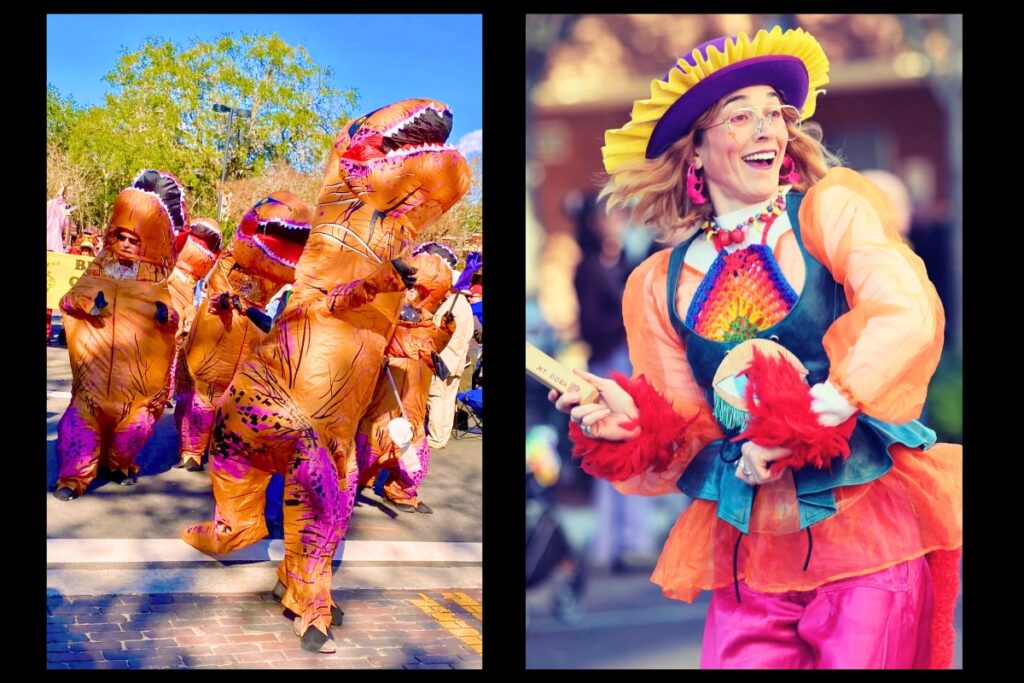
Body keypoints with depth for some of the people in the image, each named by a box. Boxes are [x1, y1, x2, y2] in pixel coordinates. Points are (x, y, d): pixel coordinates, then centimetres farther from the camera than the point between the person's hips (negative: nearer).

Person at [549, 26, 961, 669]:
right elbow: (685, 432, 9)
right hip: (747, 554, 3)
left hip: (870, 530, -2)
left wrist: (798, 427, -20)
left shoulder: (831, 209, 0)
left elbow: (909, 320, -16)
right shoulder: (660, 285, 8)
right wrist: (632, 420, -13)